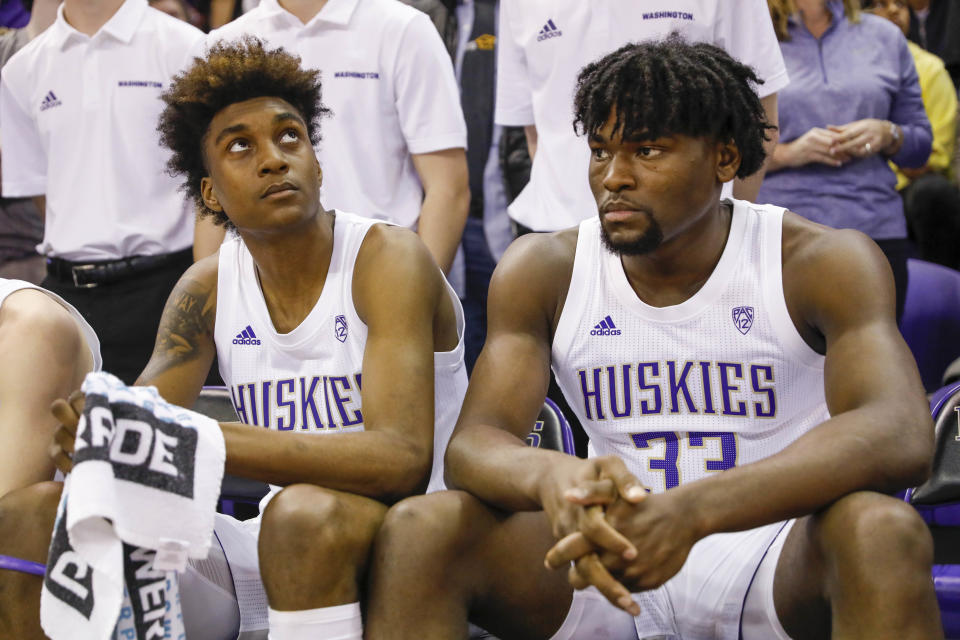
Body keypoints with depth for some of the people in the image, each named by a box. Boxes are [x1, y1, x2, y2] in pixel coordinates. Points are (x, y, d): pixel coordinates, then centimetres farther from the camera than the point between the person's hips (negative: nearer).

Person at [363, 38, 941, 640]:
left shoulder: (822, 263, -8)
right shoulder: (542, 270, 2)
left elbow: (901, 436, -25)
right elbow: (474, 441, -8)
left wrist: (693, 510, -41)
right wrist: (551, 476, -37)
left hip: (779, 566, -2)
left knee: (883, 530, -37)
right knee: (418, 529, -22)